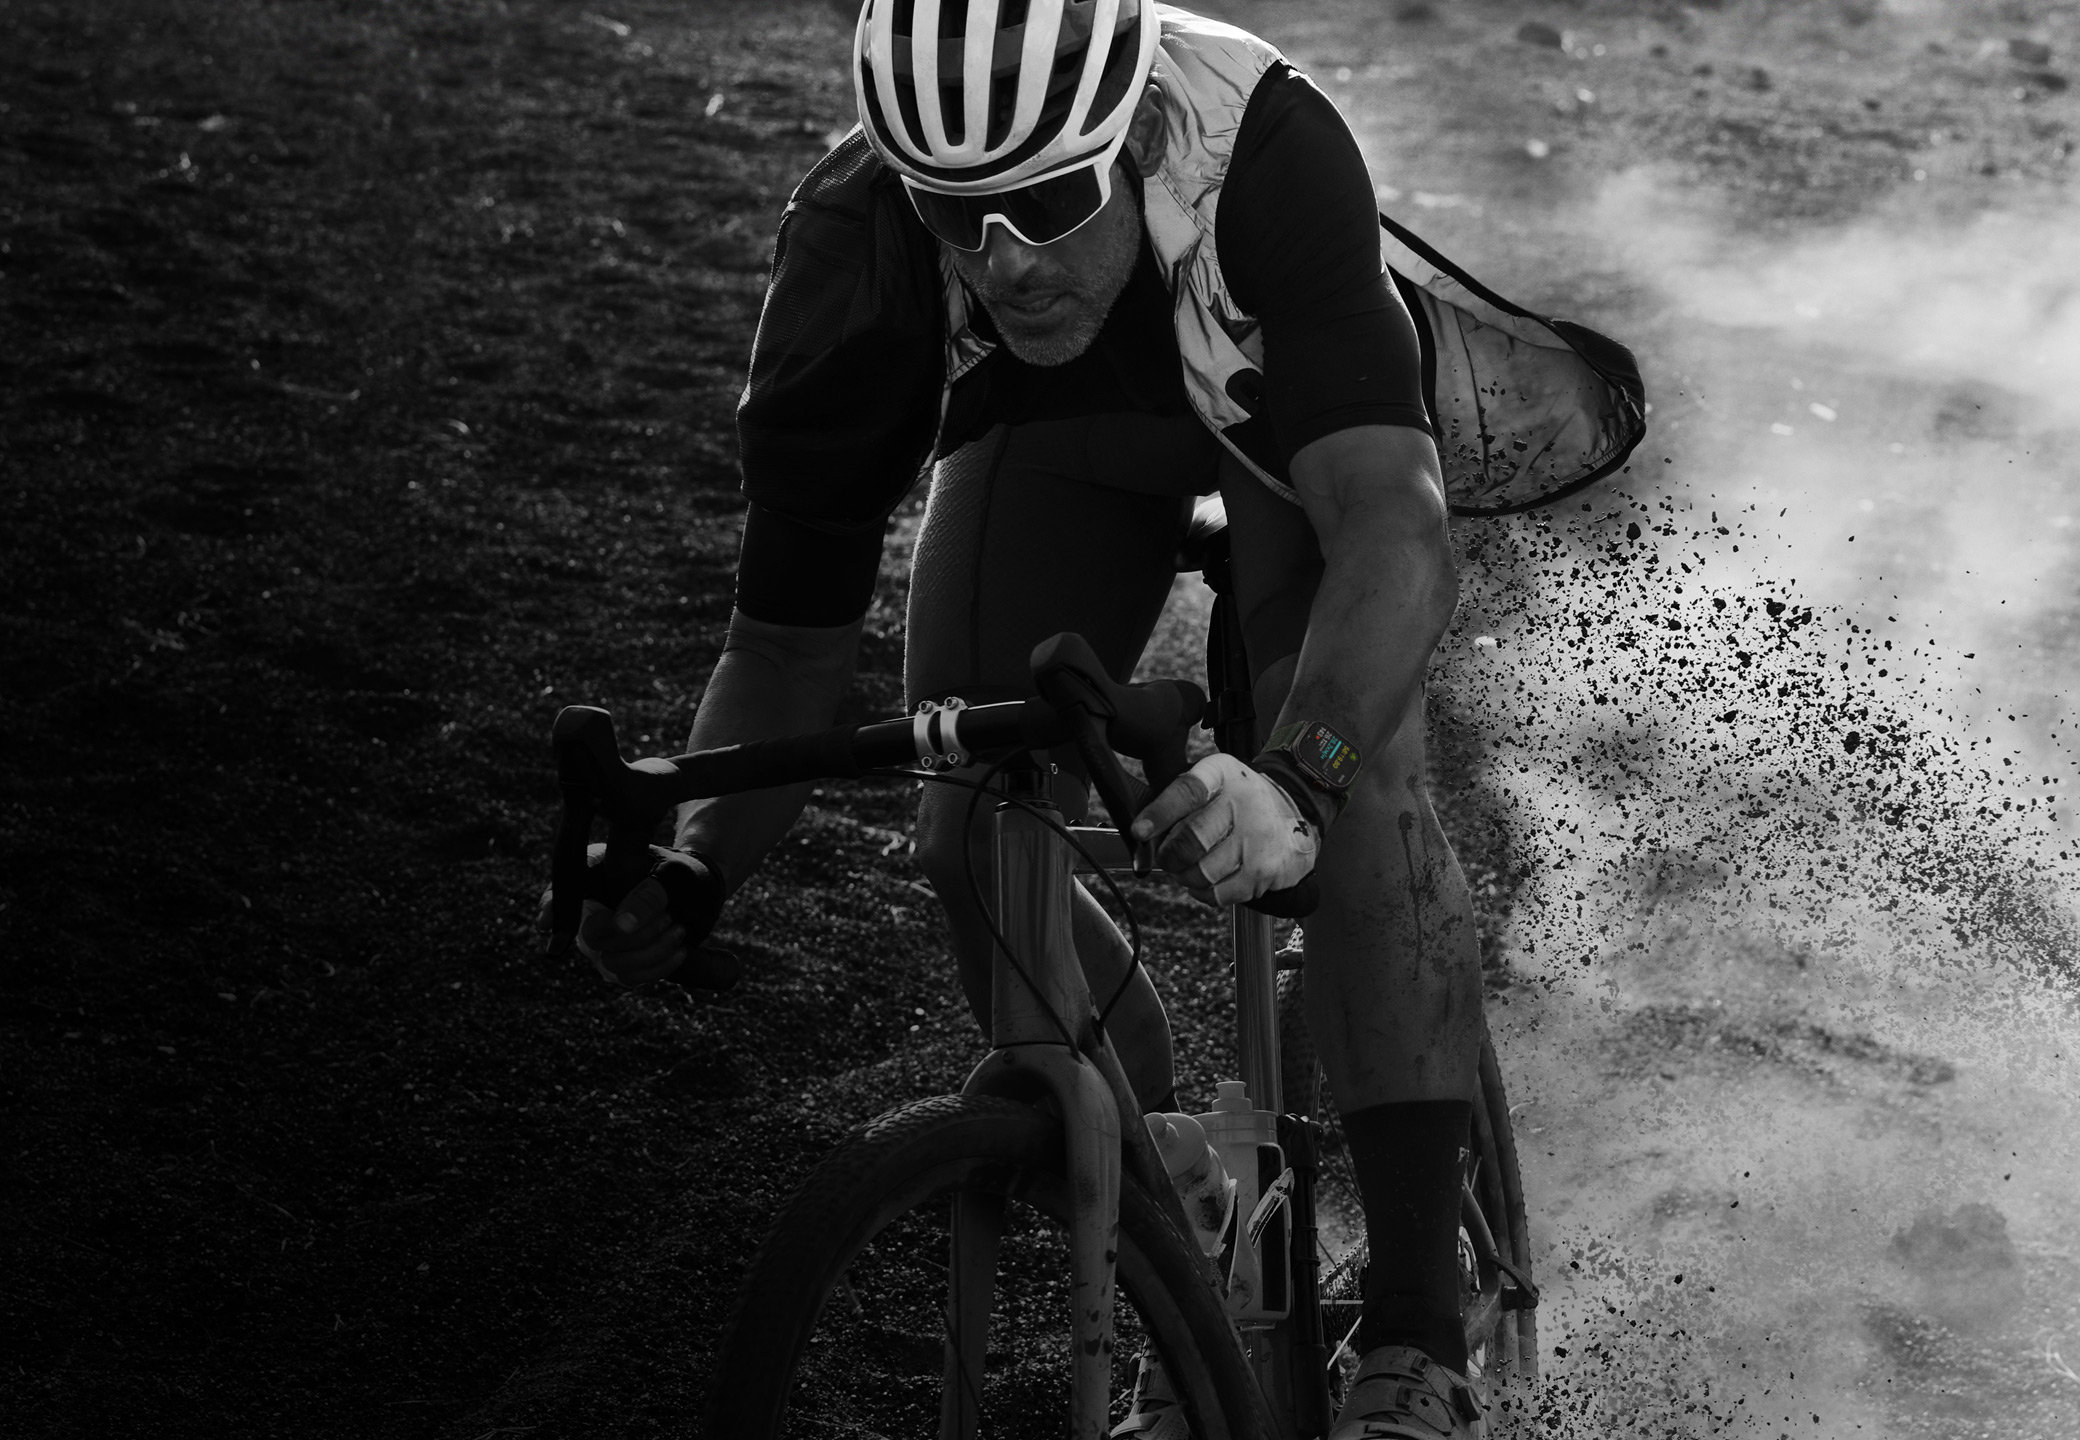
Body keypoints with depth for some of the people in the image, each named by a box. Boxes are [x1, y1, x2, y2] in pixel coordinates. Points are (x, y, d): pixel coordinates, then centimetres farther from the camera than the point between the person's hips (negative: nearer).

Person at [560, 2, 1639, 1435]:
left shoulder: (1266, 145, -43)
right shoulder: (849, 260, -35)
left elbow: (1398, 529, -53)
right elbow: (792, 636, -25)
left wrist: (1295, 780, -69)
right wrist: (691, 865, -39)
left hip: (1305, 383, -2)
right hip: (1056, 416, 3)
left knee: (1358, 772, -28)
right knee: (972, 850, -12)